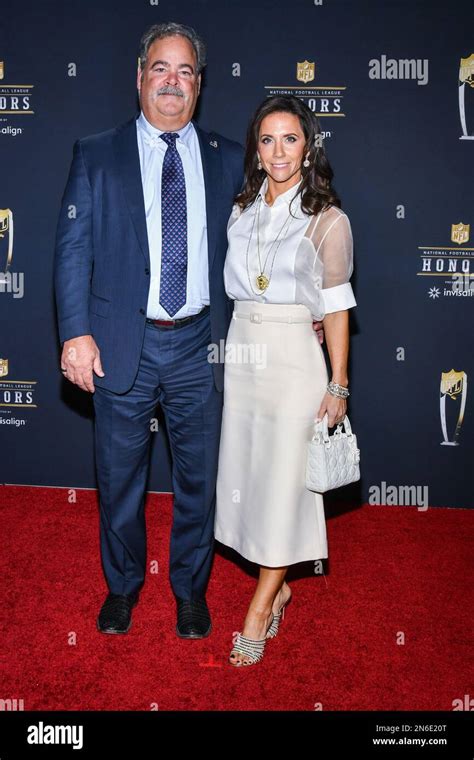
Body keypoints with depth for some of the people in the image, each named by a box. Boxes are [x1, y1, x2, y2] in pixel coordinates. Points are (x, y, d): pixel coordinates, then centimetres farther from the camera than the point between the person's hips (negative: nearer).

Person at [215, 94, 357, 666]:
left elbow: (336, 307, -5)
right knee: (245, 473, 11)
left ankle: (259, 610, 14)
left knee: (283, 483, 1)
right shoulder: (242, 212, 9)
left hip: (295, 360, -5)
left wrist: (338, 385, -7)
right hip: (242, 354, 6)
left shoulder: (327, 221, -5)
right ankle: (278, 586, 29)